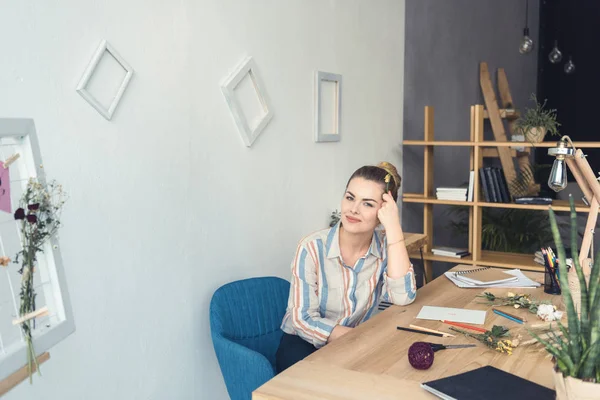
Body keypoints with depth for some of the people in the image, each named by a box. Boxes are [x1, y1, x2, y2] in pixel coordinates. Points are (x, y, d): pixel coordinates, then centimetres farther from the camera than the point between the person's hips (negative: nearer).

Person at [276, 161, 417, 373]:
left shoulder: (385, 245, -9)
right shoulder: (312, 248, -19)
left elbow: (403, 297, -25)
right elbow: (303, 319, -20)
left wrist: (393, 227, -27)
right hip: (304, 344, -4)